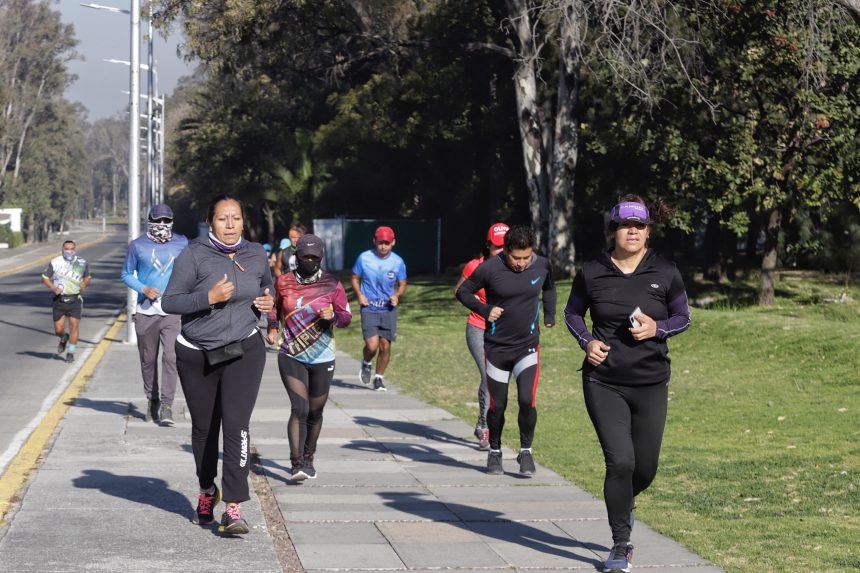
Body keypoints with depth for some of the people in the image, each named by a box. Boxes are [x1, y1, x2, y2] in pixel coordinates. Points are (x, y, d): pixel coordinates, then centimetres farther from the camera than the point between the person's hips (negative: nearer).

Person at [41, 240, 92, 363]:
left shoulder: (82, 263, 2)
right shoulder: (55, 262, -3)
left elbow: (88, 277, 18)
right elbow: (44, 278, 4)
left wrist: (84, 284, -5)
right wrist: (53, 288, -13)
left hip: (75, 299, 0)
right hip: (59, 299, 0)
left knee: (74, 325, -10)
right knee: (58, 330, 0)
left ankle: (70, 352, 3)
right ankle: (64, 339, 36)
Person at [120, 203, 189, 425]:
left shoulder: (182, 244, 5)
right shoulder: (137, 246, 1)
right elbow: (126, 274, 8)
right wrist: (143, 289, -9)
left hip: (173, 311, -1)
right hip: (146, 312, 1)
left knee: (171, 357, -13)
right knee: (148, 359, 9)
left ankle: (166, 405, -12)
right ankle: (152, 401, 25)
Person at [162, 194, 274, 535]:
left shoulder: (255, 254, 3)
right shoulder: (194, 255, -10)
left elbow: (267, 285, 23)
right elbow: (169, 302, -12)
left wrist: (269, 300, 1)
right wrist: (208, 298, -25)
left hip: (243, 352, 1)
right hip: (197, 356, 0)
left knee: (236, 425, -15)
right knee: (203, 428, 13)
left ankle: (233, 507, -18)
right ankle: (207, 491, 38)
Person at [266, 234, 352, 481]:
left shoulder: (332, 285, -2)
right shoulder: (283, 282, 1)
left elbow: (347, 316, 3)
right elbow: (275, 306, 20)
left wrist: (332, 317, -18)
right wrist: (272, 328, 3)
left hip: (322, 359, 1)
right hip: (291, 356, -1)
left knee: (315, 412, 11)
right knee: (299, 409, -15)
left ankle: (308, 459, 31)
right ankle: (297, 463, -18)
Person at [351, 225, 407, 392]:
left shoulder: (397, 262, -3)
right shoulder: (364, 258, -5)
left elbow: (402, 284, 7)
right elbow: (355, 278, 8)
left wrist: (397, 295, -14)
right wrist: (359, 294, -9)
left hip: (388, 309, 2)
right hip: (369, 308, -2)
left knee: (385, 346, 2)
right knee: (372, 345, -14)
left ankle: (379, 378, 22)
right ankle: (366, 364, 20)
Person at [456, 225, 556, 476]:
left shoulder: (542, 265, -4)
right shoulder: (490, 269, -14)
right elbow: (463, 292, 0)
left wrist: (549, 315, 15)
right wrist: (485, 310, -13)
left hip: (528, 347, 1)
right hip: (497, 348, -1)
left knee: (527, 400, -14)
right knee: (497, 406, 6)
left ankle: (526, 451, 5)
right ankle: (494, 451, 29)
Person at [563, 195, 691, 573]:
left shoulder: (665, 274, -2)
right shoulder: (592, 273, -3)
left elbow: (683, 318, 8)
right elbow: (572, 312, 12)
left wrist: (658, 328, -13)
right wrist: (586, 341, -7)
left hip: (651, 385, 2)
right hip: (603, 382, -2)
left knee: (645, 468, 8)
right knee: (620, 462, -12)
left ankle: (623, 502, 45)